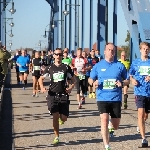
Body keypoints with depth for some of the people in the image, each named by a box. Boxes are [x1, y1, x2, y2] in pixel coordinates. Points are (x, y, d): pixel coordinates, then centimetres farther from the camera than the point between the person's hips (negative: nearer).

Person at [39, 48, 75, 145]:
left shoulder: (66, 67, 5)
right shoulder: (50, 68, 6)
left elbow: (73, 80, 11)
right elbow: (41, 78, 15)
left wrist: (71, 88, -7)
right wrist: (42, 87, -4)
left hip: (63, 95, 0)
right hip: (53, 95, 0)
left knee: (64, 118, -2)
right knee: (55, 116, -8)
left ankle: (61, 118, 36)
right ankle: (57, 137, 4)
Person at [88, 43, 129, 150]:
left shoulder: (120, 66, 3)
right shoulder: (98, 66, 4)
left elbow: (127, 80, 9)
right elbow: (90, 79, 11)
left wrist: (122, 83, -14)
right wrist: (93, 82, -12)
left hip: (116, 98, 1)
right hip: (102, 98, -1)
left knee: (116, 125, 8)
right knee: (104, 119, -18)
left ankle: (111, 128, 47)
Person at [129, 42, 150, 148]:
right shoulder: (135, 62, 5)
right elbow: (130, 75, 13)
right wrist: (132, 80, -8)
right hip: (140, 91, -1)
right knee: (141, 113, -15)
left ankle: (141, 126, 45)